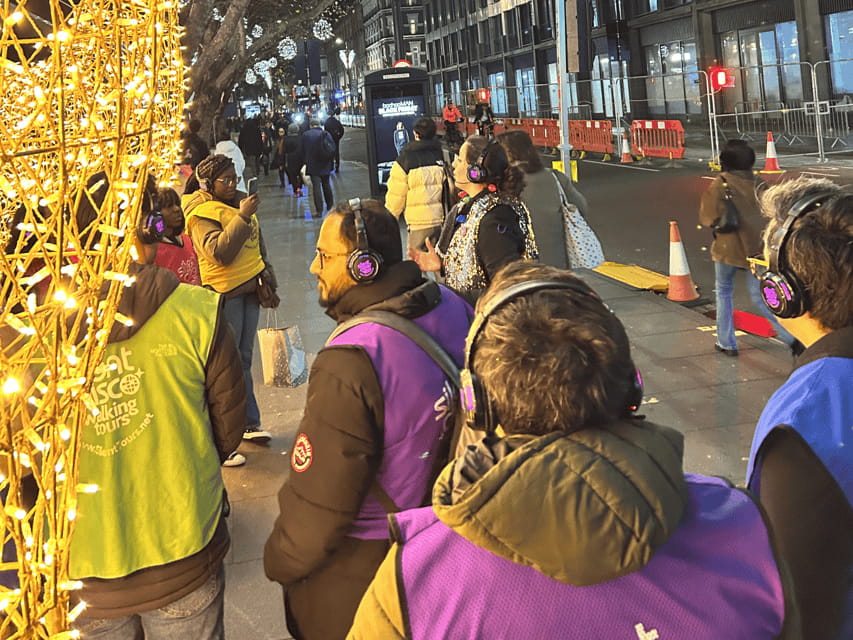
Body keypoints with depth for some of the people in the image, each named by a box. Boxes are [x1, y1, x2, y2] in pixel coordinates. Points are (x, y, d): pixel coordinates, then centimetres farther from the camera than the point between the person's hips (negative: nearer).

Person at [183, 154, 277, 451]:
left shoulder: (240, 204, 14)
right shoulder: (202, 213, -10)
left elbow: (257, 243, 28)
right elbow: (219, 252, -24)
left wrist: (267, 274, 22)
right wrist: (242, 217, -25)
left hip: (250, 288, 7)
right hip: (225, 293, -7)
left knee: (244, 358, 14)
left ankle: (249, 423, 22)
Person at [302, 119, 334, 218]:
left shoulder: (305, 135, -4)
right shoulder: (325, 134, -4)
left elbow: (303, 151, 2)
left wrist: (306, 162, 13)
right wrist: (331, 161, 12)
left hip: (312, 165, -2)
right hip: (325, 165, 2)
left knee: (316, 186, -4)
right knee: (326, 185, 17)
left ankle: (319, 210, -9)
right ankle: (330, 206, 26)